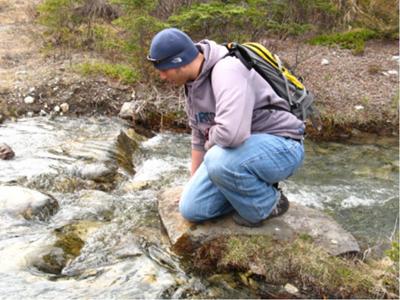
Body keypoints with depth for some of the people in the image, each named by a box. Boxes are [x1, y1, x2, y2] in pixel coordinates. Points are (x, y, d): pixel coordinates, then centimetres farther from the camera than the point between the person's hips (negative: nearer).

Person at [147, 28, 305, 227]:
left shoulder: (226, 70, -26)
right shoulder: (192, 83, 5)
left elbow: (231, 133, -41)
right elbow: (199, 136, 17)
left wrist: (211, 142, -17)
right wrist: (193, 184, 22)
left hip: (281, 147, -8)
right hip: (241, 152, 8)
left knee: (219, 160, -37)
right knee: (191, 208, -3)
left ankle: (269, 203, -8)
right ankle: (255, 187, 14)